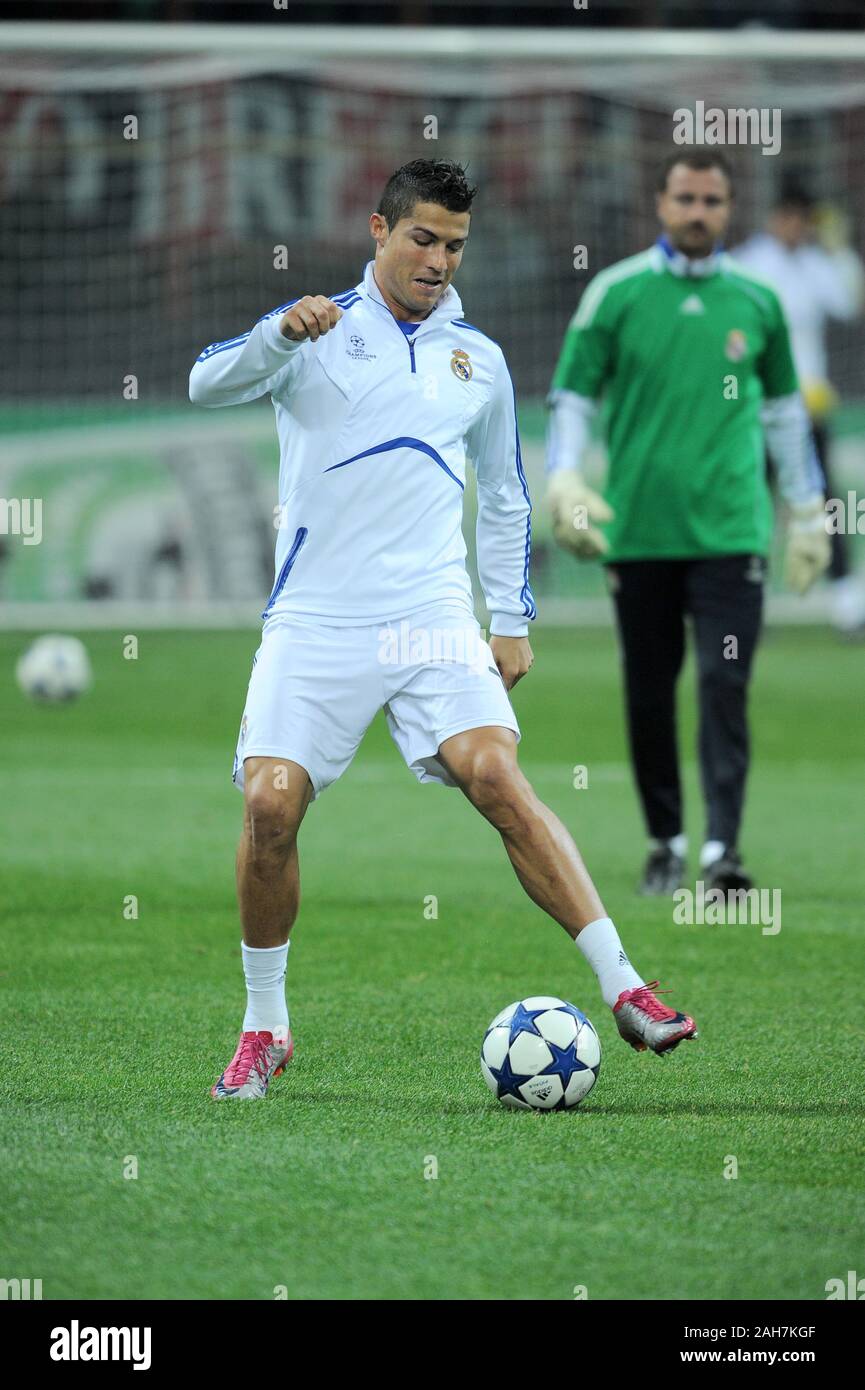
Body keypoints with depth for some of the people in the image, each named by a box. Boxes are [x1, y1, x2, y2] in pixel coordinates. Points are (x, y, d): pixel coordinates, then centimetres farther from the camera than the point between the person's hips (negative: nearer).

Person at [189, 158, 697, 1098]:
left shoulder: (479, 360, 15)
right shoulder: (319, 331, 4)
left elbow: (503, 500, 25)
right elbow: (208, 384, -13)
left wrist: (513, 621, 18)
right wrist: (282, 332, -32)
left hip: (433, 619, 1)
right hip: (314, 622, -1)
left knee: (496, 777, -19)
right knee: (269, 804, -13)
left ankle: (624, 991, -21)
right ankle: (264, 1028, 7)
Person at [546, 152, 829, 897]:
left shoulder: (757, 301, 7)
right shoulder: (615, 294, 2)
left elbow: (785, 407, 17)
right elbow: (571, 396, 5)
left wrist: (807, 511, 18)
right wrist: (565, 484, -10)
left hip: (730, 529, 0)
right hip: (638, 530, 0)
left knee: (725, 689, -11)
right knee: (650, 696, 6)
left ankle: (722, 847, -14)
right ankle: (666, 842, 19)